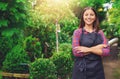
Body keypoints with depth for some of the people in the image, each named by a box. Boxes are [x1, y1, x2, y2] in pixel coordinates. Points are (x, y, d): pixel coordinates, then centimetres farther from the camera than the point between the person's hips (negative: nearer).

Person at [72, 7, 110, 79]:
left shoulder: (100, 32, 5)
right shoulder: (78, 32, -2)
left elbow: (107, 51, -4)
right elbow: (76, 52, -12)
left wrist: (89, 49, -15)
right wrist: (97, 47, -12)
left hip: (97, 69, 2)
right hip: (81, 70, -2)